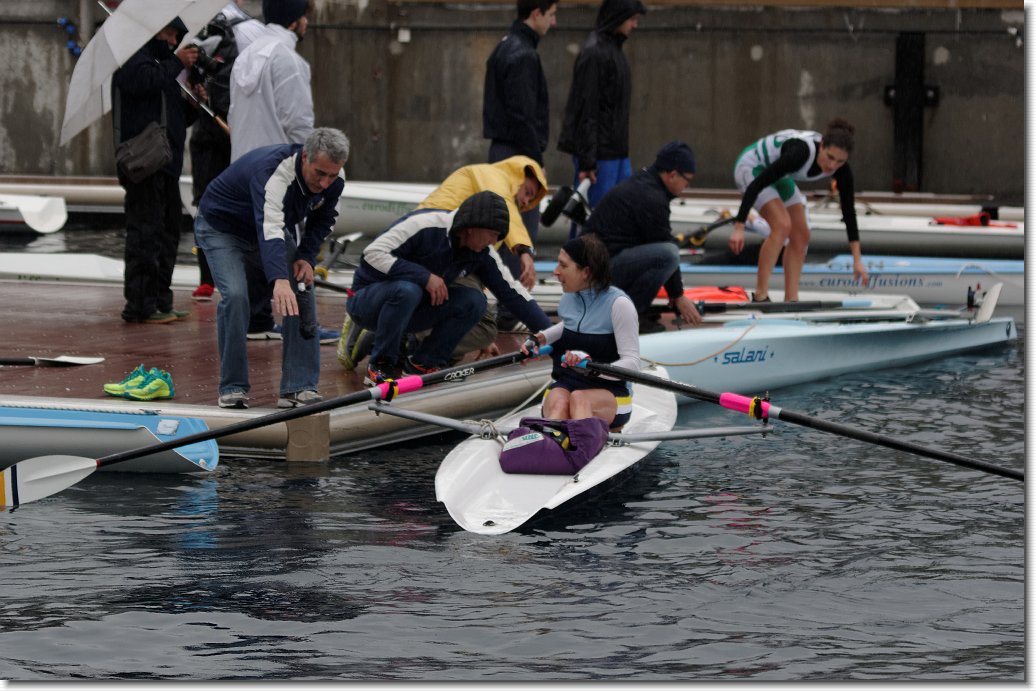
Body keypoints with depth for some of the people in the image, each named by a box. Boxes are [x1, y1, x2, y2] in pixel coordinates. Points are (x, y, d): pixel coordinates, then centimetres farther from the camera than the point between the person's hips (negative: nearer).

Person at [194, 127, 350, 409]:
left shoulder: (334, 180, -18)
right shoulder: (275, 172, -41)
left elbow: (322, 219, 2)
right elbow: (270, 228, -55)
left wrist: (307, 257, -15)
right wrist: (279, 280, -69)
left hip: (273, 231, 6)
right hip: (222, 227, -6)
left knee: (302, 294, -10)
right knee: (235, 296, -25)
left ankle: (299, 386, -9)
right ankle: (232, 388, -12)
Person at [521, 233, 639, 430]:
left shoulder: (618, 303, -9)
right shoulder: (569, 298, 10)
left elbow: (632, 363, -13)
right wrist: (540, 338, 15)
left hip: (609, 392, -3)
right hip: (564, 386, 3)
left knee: (579, 399, -38)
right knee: (558, 401, -34)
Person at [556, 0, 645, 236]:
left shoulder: (614, 50, 15)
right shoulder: (594, 53, -15)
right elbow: (586, 111, -18)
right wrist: (587, 161, -20)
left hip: (617, 153, 10)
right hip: (600, 154, -10)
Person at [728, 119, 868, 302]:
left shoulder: (840, 167, -20)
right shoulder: (801, 152, -40)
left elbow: (848, 211, -12)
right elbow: (757, 185, -37)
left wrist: (857, 260, -13)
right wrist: (739, 227, -39)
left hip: (778, 175, 8)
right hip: (751, 167, -8)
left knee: (801, 235, -1)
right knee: (782, 225, -24)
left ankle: (791, 299, 1)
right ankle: (760, 296, -22)